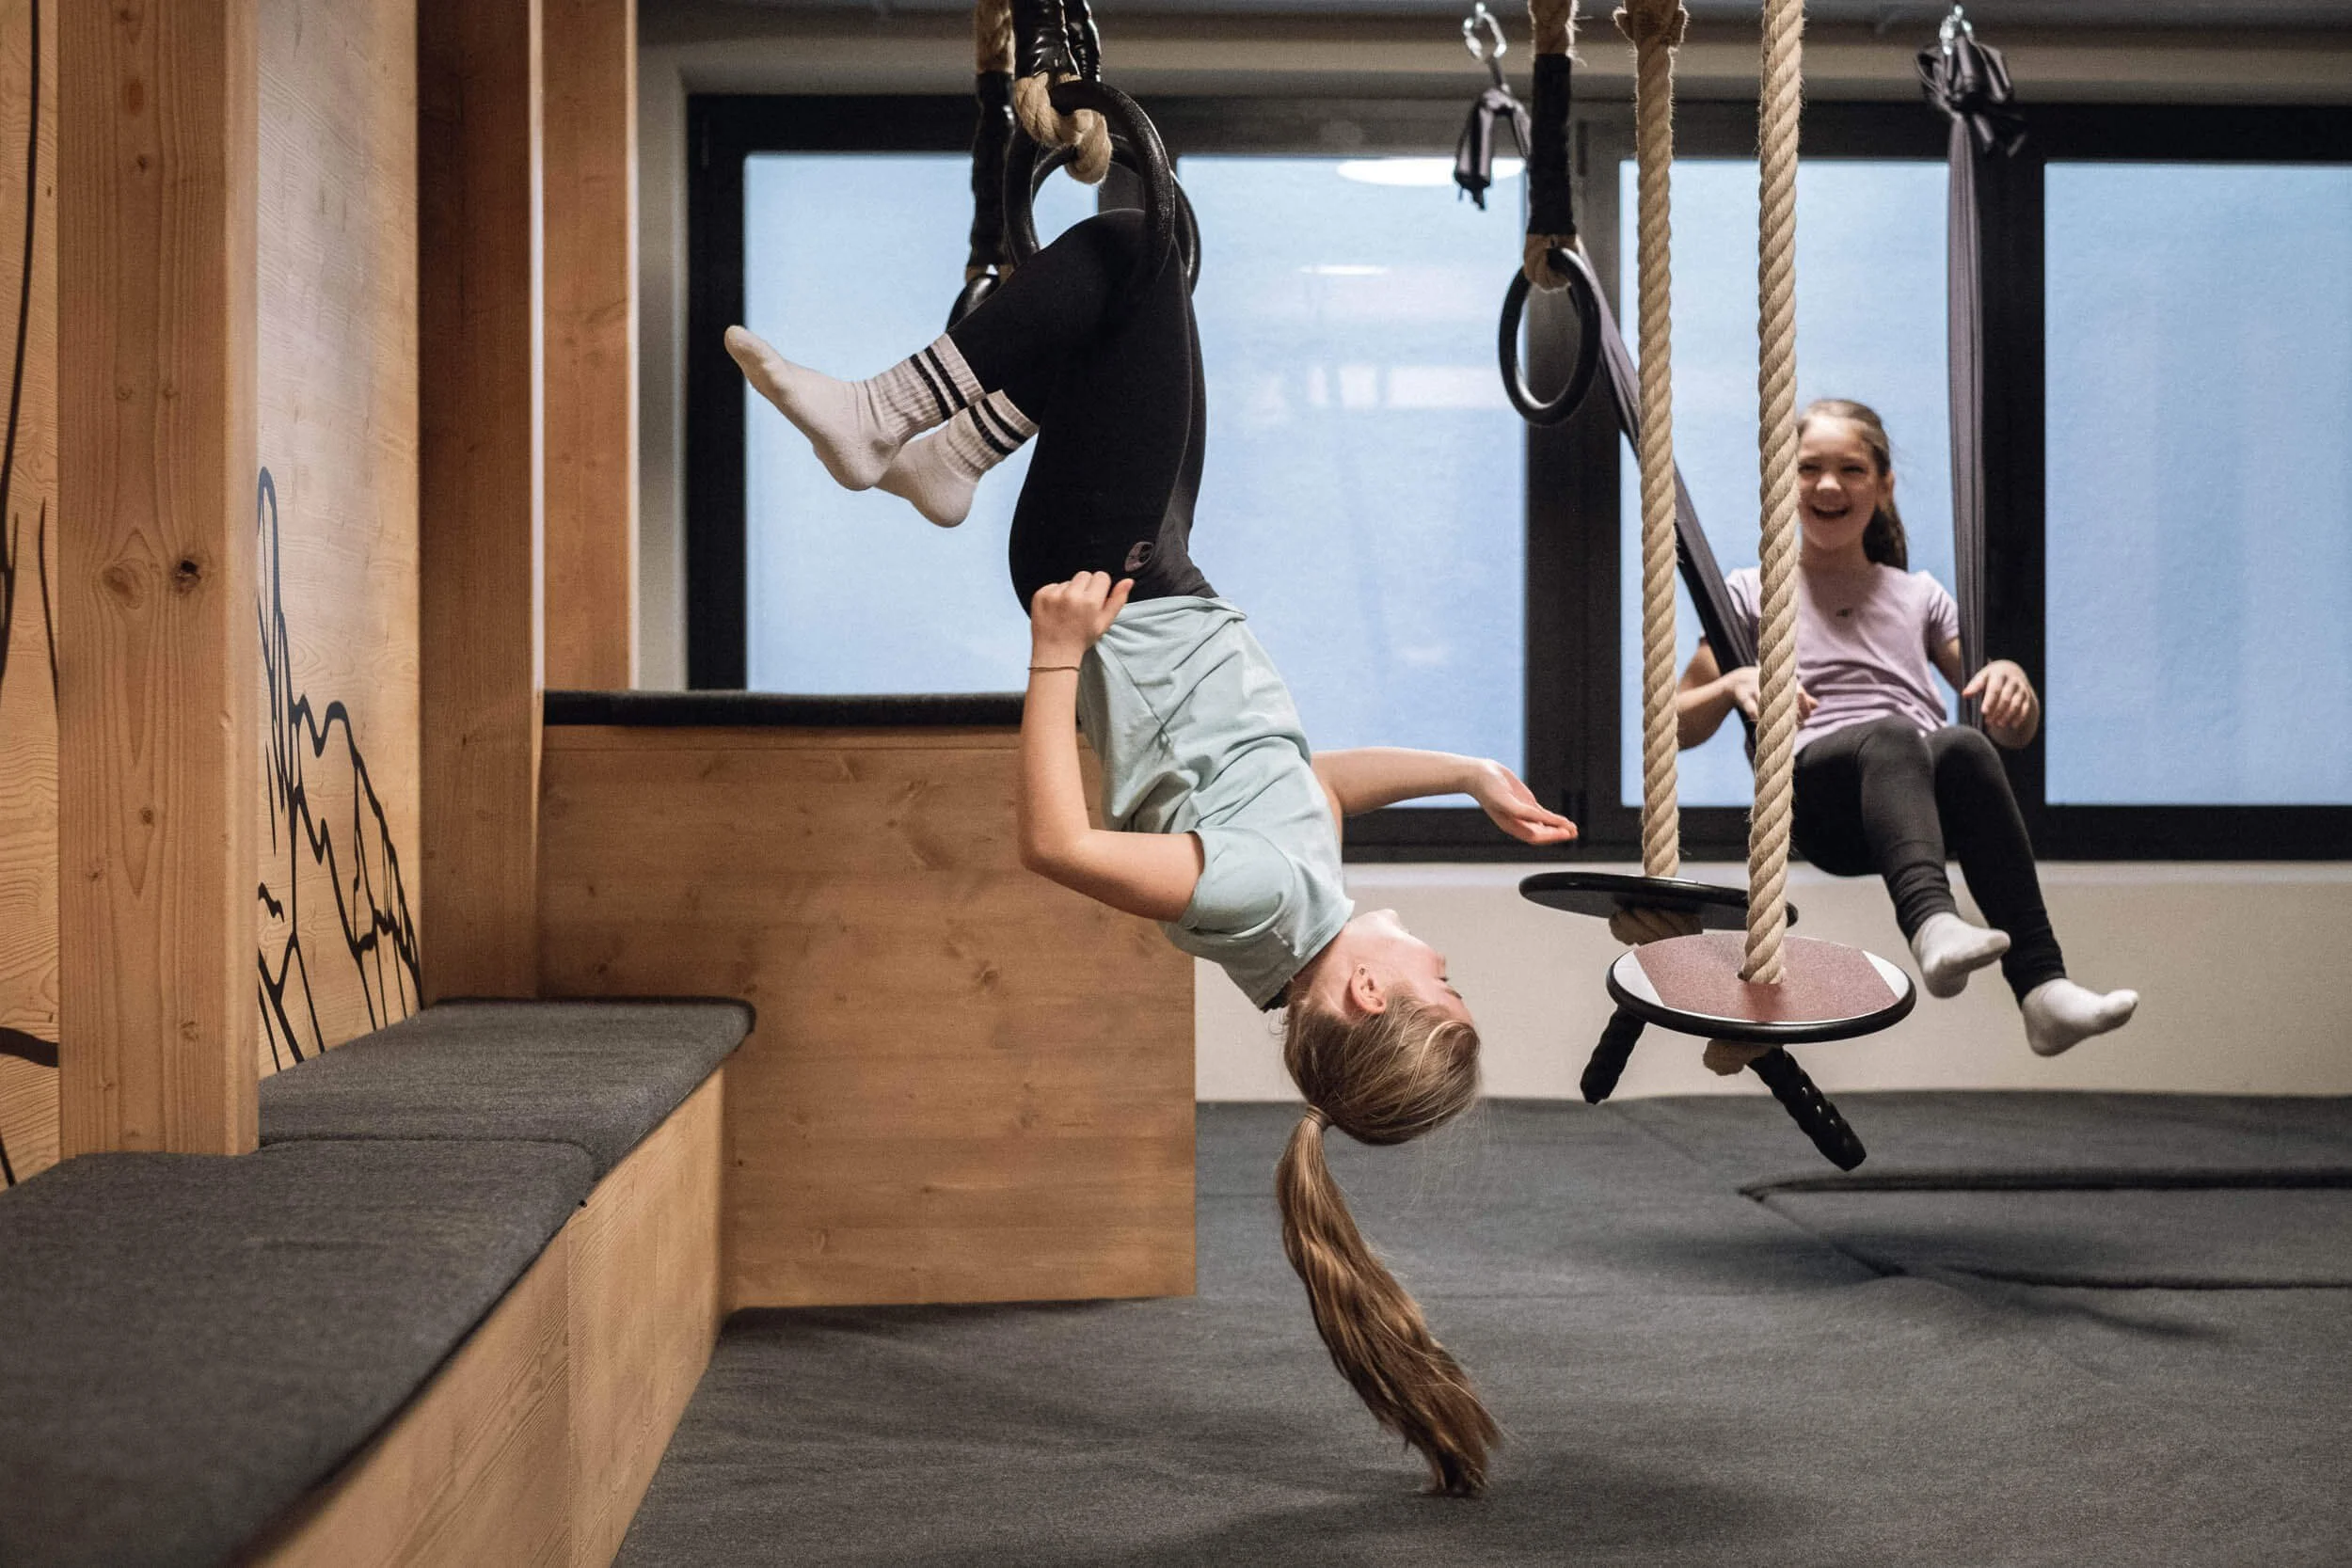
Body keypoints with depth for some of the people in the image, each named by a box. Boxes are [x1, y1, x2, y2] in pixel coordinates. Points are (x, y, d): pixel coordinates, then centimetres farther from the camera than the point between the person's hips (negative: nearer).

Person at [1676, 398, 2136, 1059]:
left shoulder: (1918, 596, 29)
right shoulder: (1753, 593, 24)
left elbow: (2018, 732, 28)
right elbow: (1675, 727, 17)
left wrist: (2010, 678, 3)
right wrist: (1733, 684, -5)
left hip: (1926, 788, 2)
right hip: (1817, 781, -2)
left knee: (1962, 744, -35)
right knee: (1891, 735, -37)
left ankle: (2043, 989, -50)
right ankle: (1932, 923, -65)